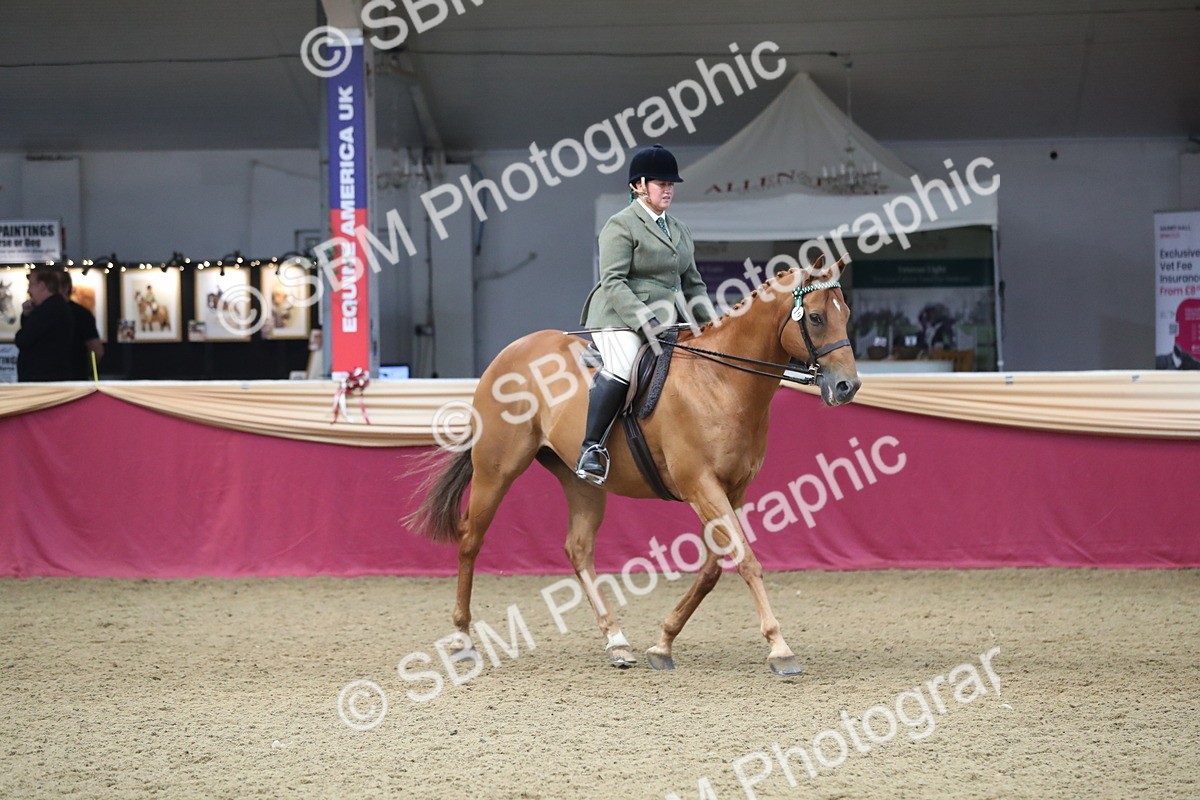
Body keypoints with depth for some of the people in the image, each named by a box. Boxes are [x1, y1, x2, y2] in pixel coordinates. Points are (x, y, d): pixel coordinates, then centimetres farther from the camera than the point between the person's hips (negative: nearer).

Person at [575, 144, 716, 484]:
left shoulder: (680, 231, 22)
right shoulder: (621, 225, -4)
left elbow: (693, 285, 25)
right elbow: (613, 282, -14)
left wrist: (712, 323, 9)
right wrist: (645, 322, -24)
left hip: (663, 323, 9)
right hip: (619, 319, -9)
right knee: (623, 365, -35)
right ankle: (591, 447, -31)